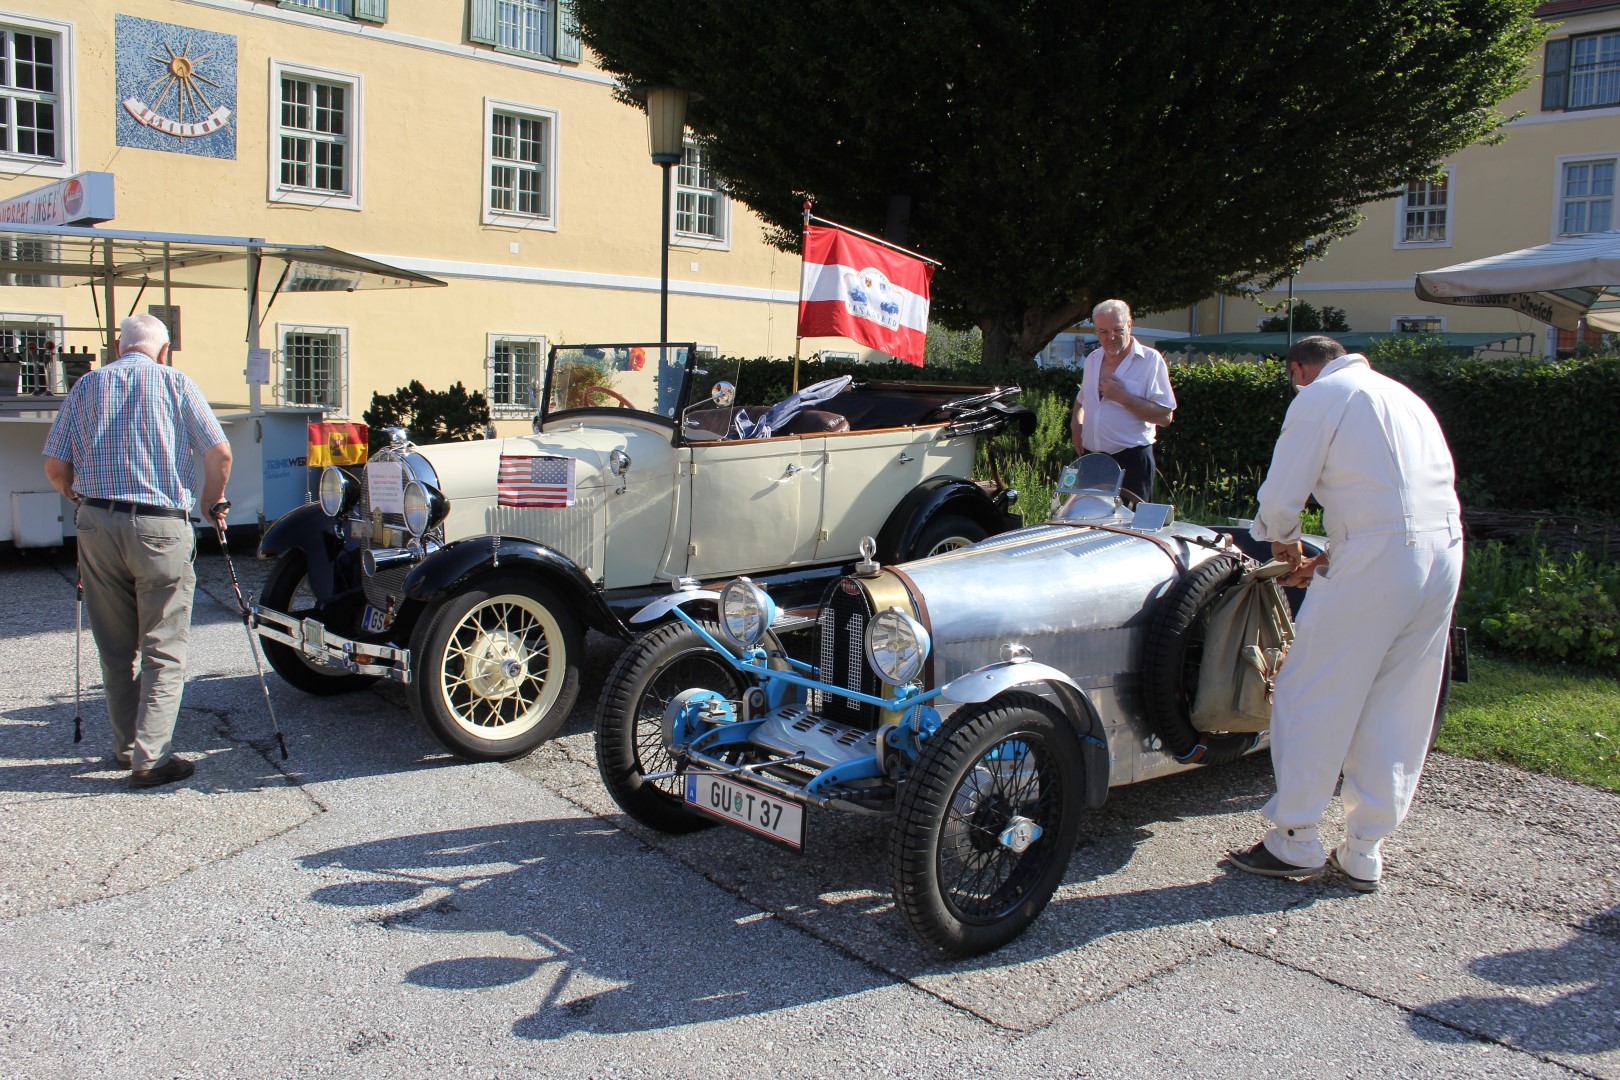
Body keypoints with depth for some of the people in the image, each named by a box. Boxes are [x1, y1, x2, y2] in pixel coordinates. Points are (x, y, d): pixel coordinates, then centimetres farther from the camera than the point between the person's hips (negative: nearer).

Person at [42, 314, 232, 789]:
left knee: (116, 649, 15)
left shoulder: (86, 386, 10)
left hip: (96, 524, 4)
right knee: (163, 651, 2)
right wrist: (215, 503, 10)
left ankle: (126, 747, 25)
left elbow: (55, 468, 7)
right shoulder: (175, 383, 1)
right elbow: (219, 452, -6)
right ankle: (151, 758, -3)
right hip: (160, 527, -3)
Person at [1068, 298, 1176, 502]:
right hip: (1091, 460, 6)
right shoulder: (1092, 359, 13)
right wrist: (1076, 424, 10)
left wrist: (1122, 397, -17)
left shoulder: (1150, 359, -6)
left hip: (1131, 462, -5)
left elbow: (1165, 416, -12)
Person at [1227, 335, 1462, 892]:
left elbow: (1281, 496, -6)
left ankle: (1294, 840, 9)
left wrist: (1283, 542, 16)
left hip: (1376, 559, -8)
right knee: (1398, 712, 11)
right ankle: (1364, 853, 17)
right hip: (1445, 551, 8)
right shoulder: (1404, 395, 26)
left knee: (1312, 698, 3)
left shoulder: (1321, 394, 2)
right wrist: (1330, 559, 26)